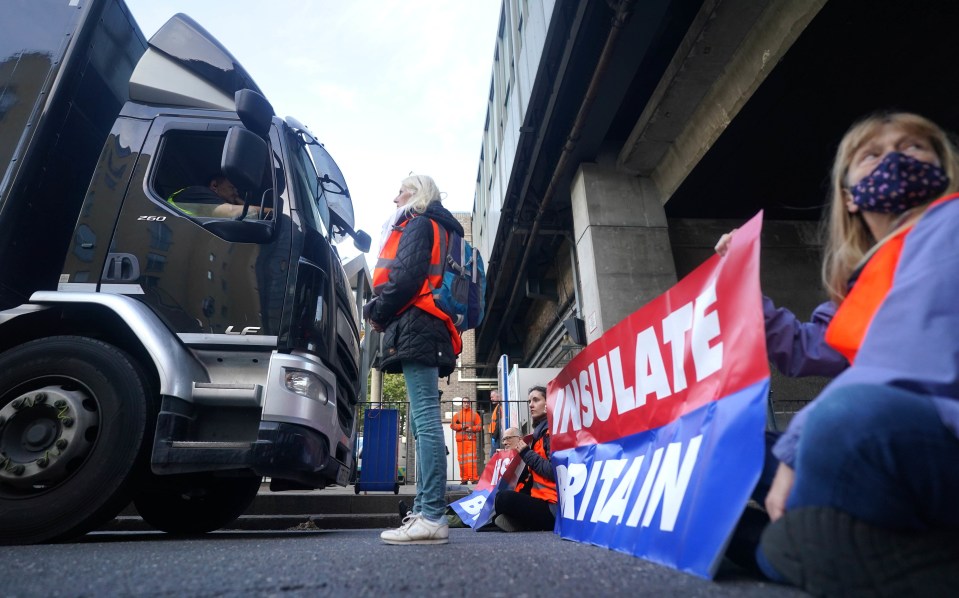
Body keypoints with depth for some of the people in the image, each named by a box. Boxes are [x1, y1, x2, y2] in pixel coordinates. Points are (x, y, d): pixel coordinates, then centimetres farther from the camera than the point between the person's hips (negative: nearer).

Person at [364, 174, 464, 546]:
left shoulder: (418, 224, 4)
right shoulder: (436, 228, 31)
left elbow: (407, 277, -13)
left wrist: (376, 312, -2)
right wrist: (387, 316, 14)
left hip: (417, 327, -10)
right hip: (429, 331, 10)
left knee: (426, 421, -15)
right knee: (424, 422, 5)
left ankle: (432, 518, -15)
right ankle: (425, 512, 8)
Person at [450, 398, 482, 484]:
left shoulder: (474, 414, 9)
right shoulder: (457, 414, 12)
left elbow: (479, 426, 5)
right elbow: (452, 425, 5)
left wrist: (472, 428, -11)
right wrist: (461, 426, -9)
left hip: (471, 439, -2)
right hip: (460, 440, 2)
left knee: (472, 459, -9)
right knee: (462, 459, 2)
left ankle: (474, 478, -6)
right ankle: (464, 479, 10)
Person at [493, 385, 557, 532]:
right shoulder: (541, 431, 19)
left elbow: (555, 471, -22)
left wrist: (526, 452, -12)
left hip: (552, 508, -10)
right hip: (541, 501, 10)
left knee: (503, 498, -29)